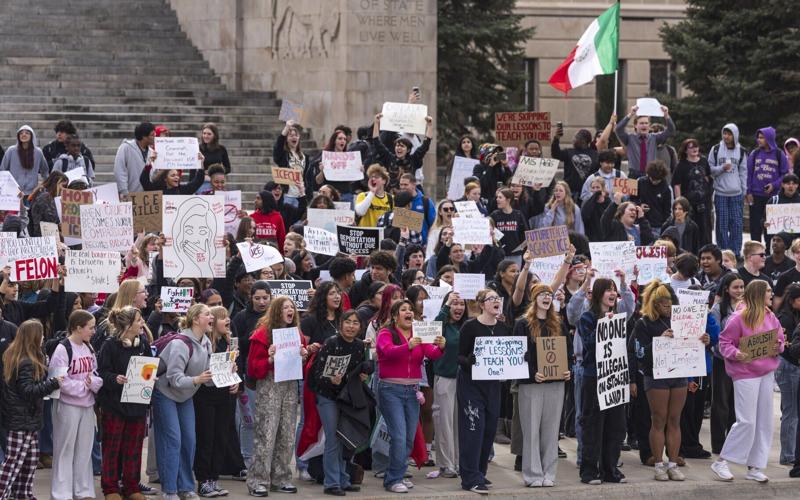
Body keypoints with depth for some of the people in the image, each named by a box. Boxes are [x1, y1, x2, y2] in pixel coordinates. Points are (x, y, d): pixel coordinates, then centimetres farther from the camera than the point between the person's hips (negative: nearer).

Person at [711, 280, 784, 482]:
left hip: (767, 373, 7)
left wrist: (778, 347, -3)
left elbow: (781, 339, 19)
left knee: (764, 421, 7)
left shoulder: (771, 317, 9)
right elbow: (724, 342, -9)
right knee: (746, 421, -10)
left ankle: (754, 467, 16)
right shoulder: (739, 318, -12)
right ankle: (721, 462, 1)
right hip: (745, 373, -7)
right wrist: (736, 354, -26)